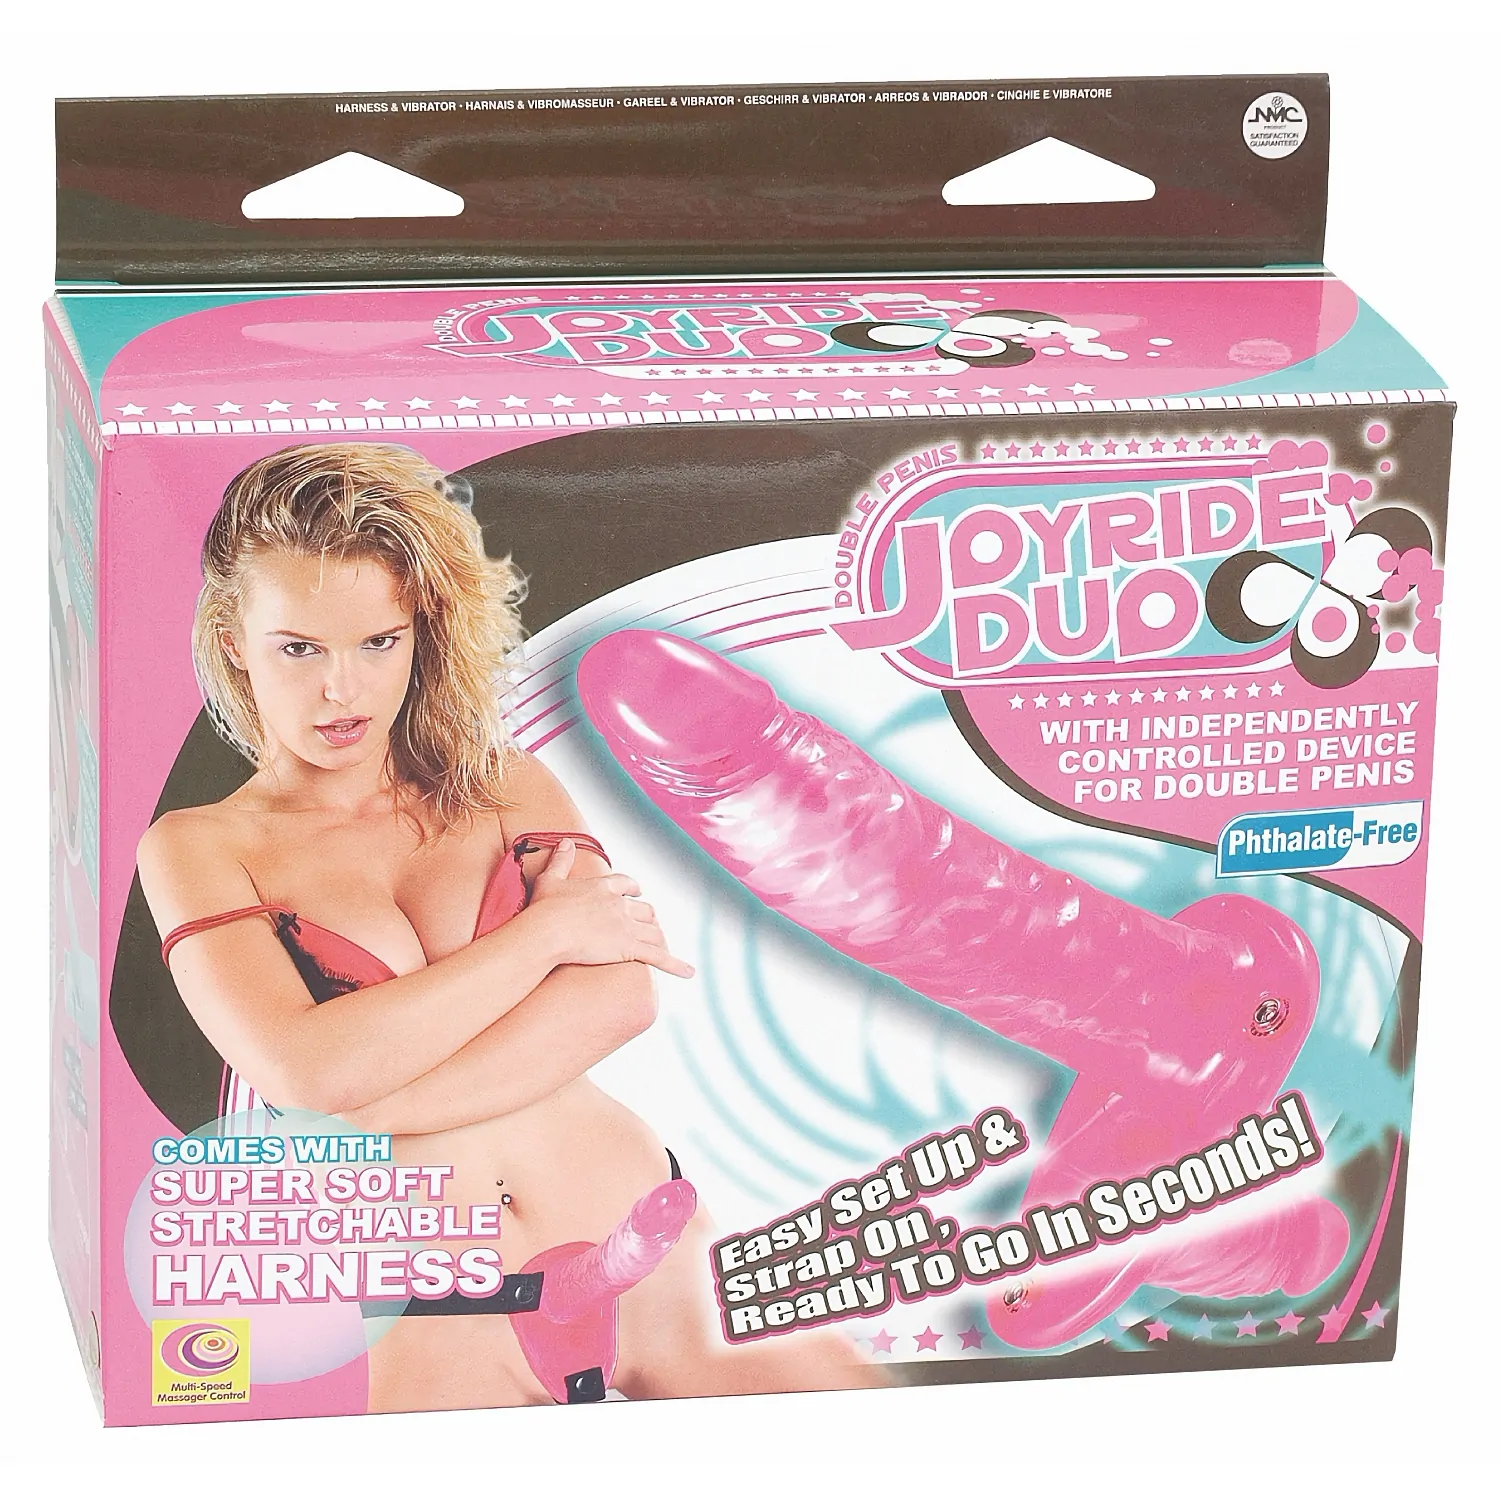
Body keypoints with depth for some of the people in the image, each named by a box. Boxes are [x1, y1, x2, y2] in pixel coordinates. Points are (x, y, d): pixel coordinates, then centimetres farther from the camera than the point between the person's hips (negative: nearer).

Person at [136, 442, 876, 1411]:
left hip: (647, 1257, 2)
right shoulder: (195, 850, 6)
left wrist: (349, 1121, -11)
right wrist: (547, 929, -5)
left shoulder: (507, 787, 13)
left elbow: (623, 995, -4)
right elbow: (303, 1068, -11)